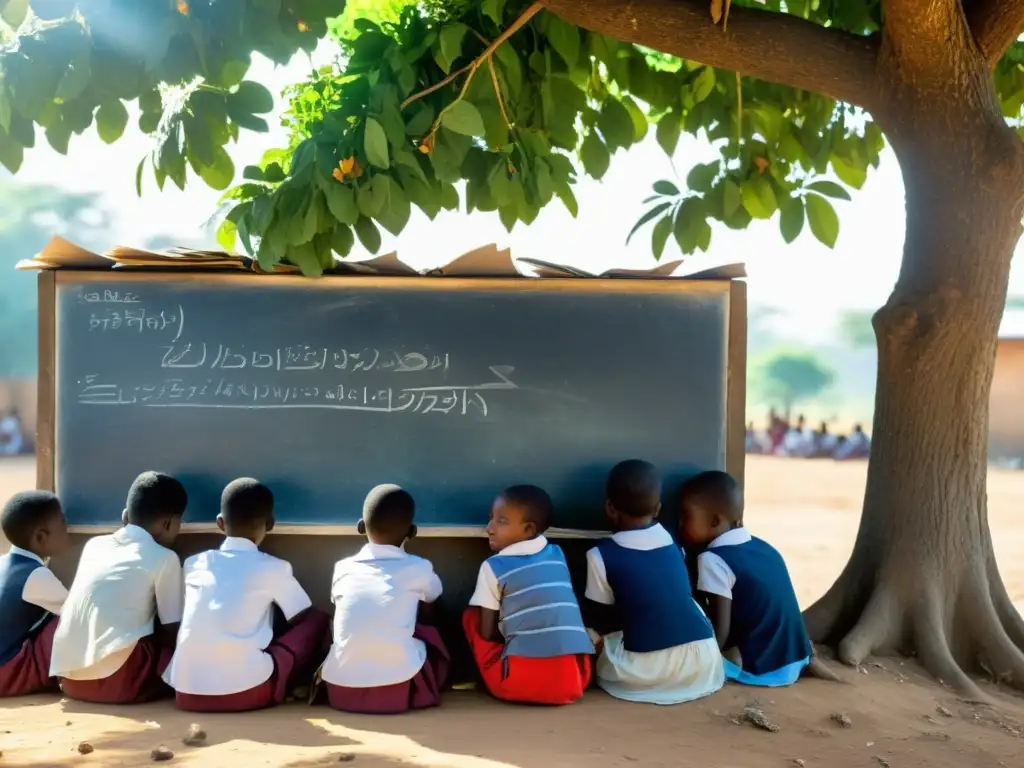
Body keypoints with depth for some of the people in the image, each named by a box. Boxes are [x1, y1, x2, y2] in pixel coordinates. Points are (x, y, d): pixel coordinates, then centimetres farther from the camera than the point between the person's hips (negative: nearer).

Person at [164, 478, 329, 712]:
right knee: (317, 619, 14)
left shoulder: (193, 564, 15)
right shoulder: (274, 568, 4)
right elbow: (305, 617, 15)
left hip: (187, 694, 4)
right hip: (247, 690, -4)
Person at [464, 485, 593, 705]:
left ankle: (499, 678, 15)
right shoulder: (557, 555, 16)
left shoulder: (493, 566, 2)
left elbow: (487, 633, 6)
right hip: (574, 681, 4)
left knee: (471, 615, 18)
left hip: (520, 681, -4)